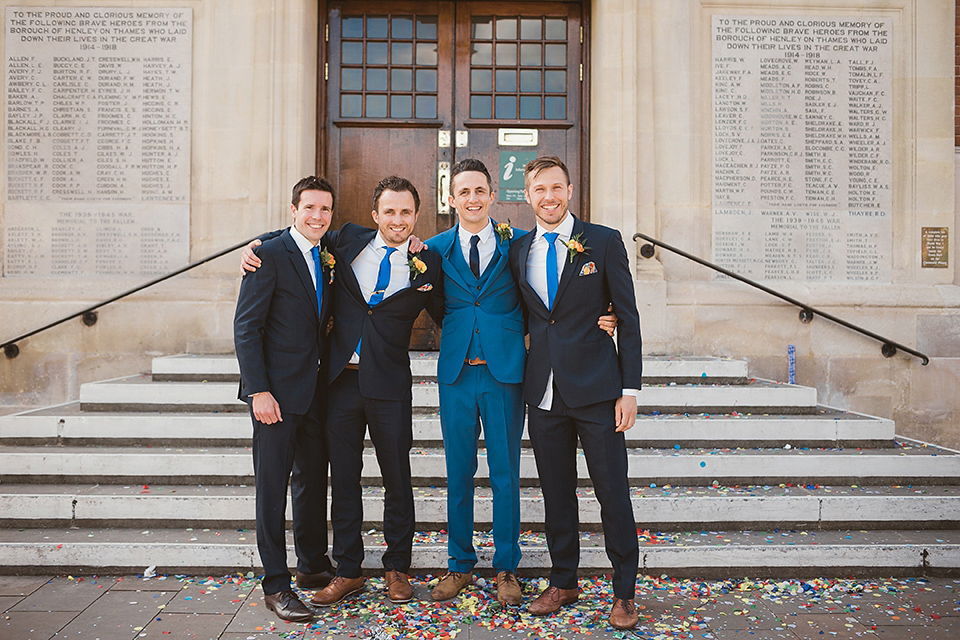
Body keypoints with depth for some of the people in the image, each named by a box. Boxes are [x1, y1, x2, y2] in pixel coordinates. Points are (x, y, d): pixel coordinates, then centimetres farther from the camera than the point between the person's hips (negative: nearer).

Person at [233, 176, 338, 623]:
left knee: (313, 479, 15)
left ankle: (313, 566, 31)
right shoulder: (270, 255, -10)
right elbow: (246, 327, -13)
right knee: (272, 486, 2)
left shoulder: (328, 257, 10)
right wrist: (259, 391, -18)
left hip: (315, 389, 7)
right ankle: (275, 585, 13)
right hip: (276, 391, -7)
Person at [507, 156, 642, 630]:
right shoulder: (518, 251, 9)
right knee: (556, 493, 13)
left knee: (613, 495, 3)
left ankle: (624, 592, 20)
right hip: (544, 393, 3)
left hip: (596, 390, -3)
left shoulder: (604, 242, -1)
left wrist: (630, 389, -7)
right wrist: (523, 381, 8)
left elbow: (628, 318, -2)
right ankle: (563, 582, 29)